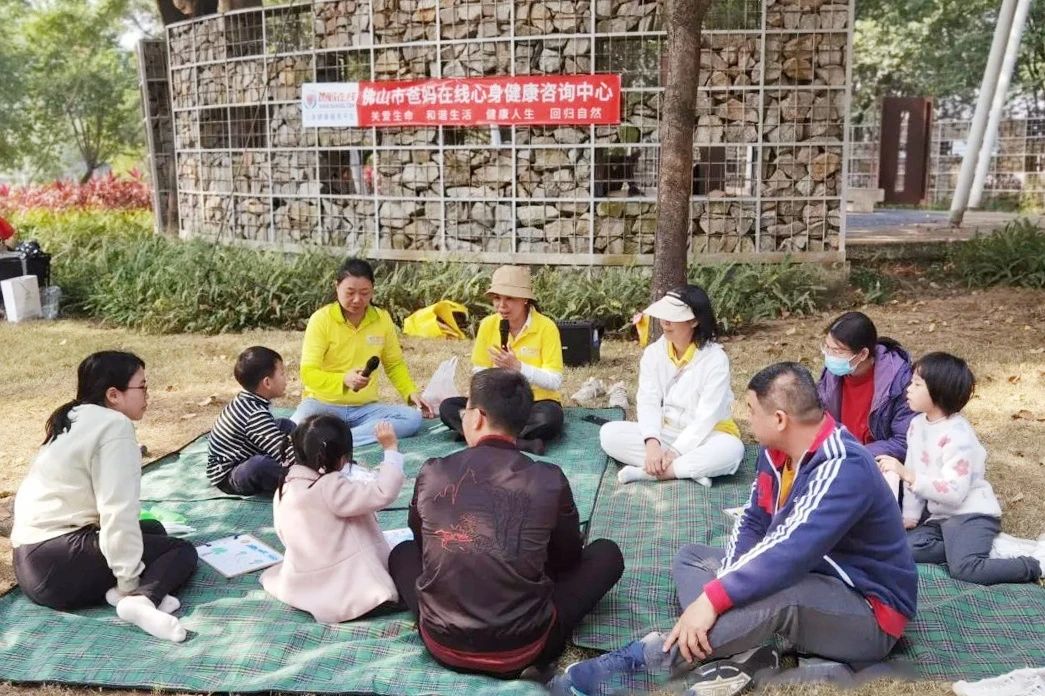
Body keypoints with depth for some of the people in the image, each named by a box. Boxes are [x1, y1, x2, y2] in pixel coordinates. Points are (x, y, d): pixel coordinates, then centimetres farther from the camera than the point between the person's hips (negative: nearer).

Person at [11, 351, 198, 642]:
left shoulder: (76, 420, 16)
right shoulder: (114, 425, -12)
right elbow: (118, 509, -20)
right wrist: (128, 580, -15)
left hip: (31, 558, 9)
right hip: (59, 563, -9)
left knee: (153, 529, 22)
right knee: (182, 550, 1)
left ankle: (133, 594, -4)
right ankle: (141, 600, -26)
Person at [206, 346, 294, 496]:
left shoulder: (248, 400, -1)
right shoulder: (256, 416, -29)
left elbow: (270, 431, 15)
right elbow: (284, 454, -32)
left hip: (241, 460, 11)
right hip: (227, 477, -11)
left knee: (286, 425, 10)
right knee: (261, 464, -42)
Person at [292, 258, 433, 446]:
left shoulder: (383, 319, 1)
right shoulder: (321, 319, -10)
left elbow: (394, 364, 15)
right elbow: (308, 373, -14)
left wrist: (411, 392, -2)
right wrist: (344, 380, -31)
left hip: (364, 408, 5)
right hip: (323, 404, -5)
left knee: (413, 418, -25)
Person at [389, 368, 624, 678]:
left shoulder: (432, 473, -6)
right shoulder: (549, 480, -10)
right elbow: (567, 559, 8)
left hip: (443, 645, 2)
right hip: (522, 650, -1)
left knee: (403, 552, 30)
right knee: (607, 553, 15)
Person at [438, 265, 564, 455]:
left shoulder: (546, 327, -12)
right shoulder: (488, 325, -1)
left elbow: (555, 381, -15)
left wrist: (518, 367, -29)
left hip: (537, 403, -4)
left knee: (549, 418, -39)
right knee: (447, 407, -20)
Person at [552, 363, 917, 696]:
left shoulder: (844, 470, -29)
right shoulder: (777, 451, -3)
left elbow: (791, 551, -37)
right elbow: (754, 522, 1)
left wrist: (713, 598, -37)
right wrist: (727, 586, -16)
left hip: (869, 613, -9)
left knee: (777, 593, -40)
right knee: (691, 558, 7)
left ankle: (636, 659, -33)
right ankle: (744, 653, -20)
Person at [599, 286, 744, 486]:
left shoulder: (715, 358, -16)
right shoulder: (653, 352, -4)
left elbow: (707, 416, -20)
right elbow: (648, 402, -11)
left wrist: (675, 452, -27)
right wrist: (652, 443, -29)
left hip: (704, 437, -3)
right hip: (664, 433, 4)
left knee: (731, 449, -37)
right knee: (609, 433, -20)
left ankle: (645, 472, -29)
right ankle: (692, 470, -25)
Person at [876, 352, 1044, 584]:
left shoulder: (957, 435, -21)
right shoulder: (917, 424, 6)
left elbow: (953, 492, -27)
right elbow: (913, 475, 10)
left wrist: (906, 474, -31)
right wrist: (910, 515, 5)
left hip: (972, 514, -8)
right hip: (942, 515, 8)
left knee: (964, 568, -27)